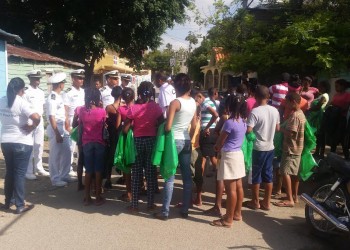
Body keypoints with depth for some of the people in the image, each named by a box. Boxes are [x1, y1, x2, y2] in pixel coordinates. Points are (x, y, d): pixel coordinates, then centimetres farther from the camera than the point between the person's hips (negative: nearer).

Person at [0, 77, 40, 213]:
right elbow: (36, 117, -29)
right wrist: (31, 127, -14)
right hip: (22, 142, -6)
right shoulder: (21, 102, -17)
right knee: (20, 173, 1)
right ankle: (20, 205, 7)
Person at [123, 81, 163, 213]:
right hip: (152, 141, 1)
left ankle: (134, 205, 13)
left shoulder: (133, 109, -8)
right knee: (150, 173, 10)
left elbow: (125, 129, -8)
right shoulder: (156, 107, -6)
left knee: (136, 174, 7)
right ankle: (150, 204, 17)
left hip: (138, 141, -1)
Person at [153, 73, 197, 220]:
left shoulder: (175, 102, -14)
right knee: (187, 177, 10)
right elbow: (194, 125, 11)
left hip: (175, 141, -6)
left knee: (170, 177, -1)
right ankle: (185, 210, 19)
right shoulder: (193, 102, 6)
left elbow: (168, 127, -17)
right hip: (187, 141, 6)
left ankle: (165, 212, 6)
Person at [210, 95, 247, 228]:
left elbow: (220, 142, -9)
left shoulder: (229, 122, -19)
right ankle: (237, 213, 27)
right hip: (238, 154, 9)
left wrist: (216, 147, 11)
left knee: (231, 189, -4)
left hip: (229, 156, -9)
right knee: (238, 186, 15)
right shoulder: (243, 121, 7)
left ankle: (228, 219, 3)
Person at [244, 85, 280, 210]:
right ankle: (267, 202, 21)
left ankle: (255, 202, 18)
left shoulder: (255, 112, -18)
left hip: (258, 148, -6)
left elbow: (248, 130, -22)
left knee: (256, 175, 7)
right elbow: (277, 128, 10)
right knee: (268, 175, 12)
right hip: (270, 147, 6)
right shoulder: (275, 110, 1)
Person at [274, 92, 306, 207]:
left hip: (291, 149, -10)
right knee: (294, 173, 15)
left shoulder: (295, 115, -20)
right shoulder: (301, 113, 13)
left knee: (285, 173, -9)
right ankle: (295, 196, 24)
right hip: (297, 148, 10)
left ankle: (290, 200, -8)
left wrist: (281, 128, -10)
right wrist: (284, 128, 9)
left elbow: (290, 133, -24)